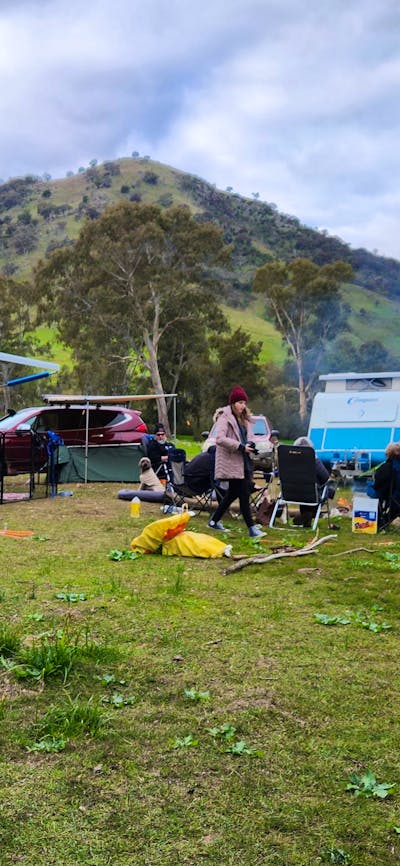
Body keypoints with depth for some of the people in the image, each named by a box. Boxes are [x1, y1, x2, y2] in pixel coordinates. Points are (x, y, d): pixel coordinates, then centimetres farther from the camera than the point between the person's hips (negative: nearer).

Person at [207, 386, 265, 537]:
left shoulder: (241, 418, 19)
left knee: (233, 493, 14)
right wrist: (241, 446, -22)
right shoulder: (225, 417, -9)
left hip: (242, 462, 9)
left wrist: (249, 445, 7)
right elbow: (220, 438, -21)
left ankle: (214, 521, 27)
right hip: (232, 462, -9)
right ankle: (251, 528, -6)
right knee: (244, 494, -9)